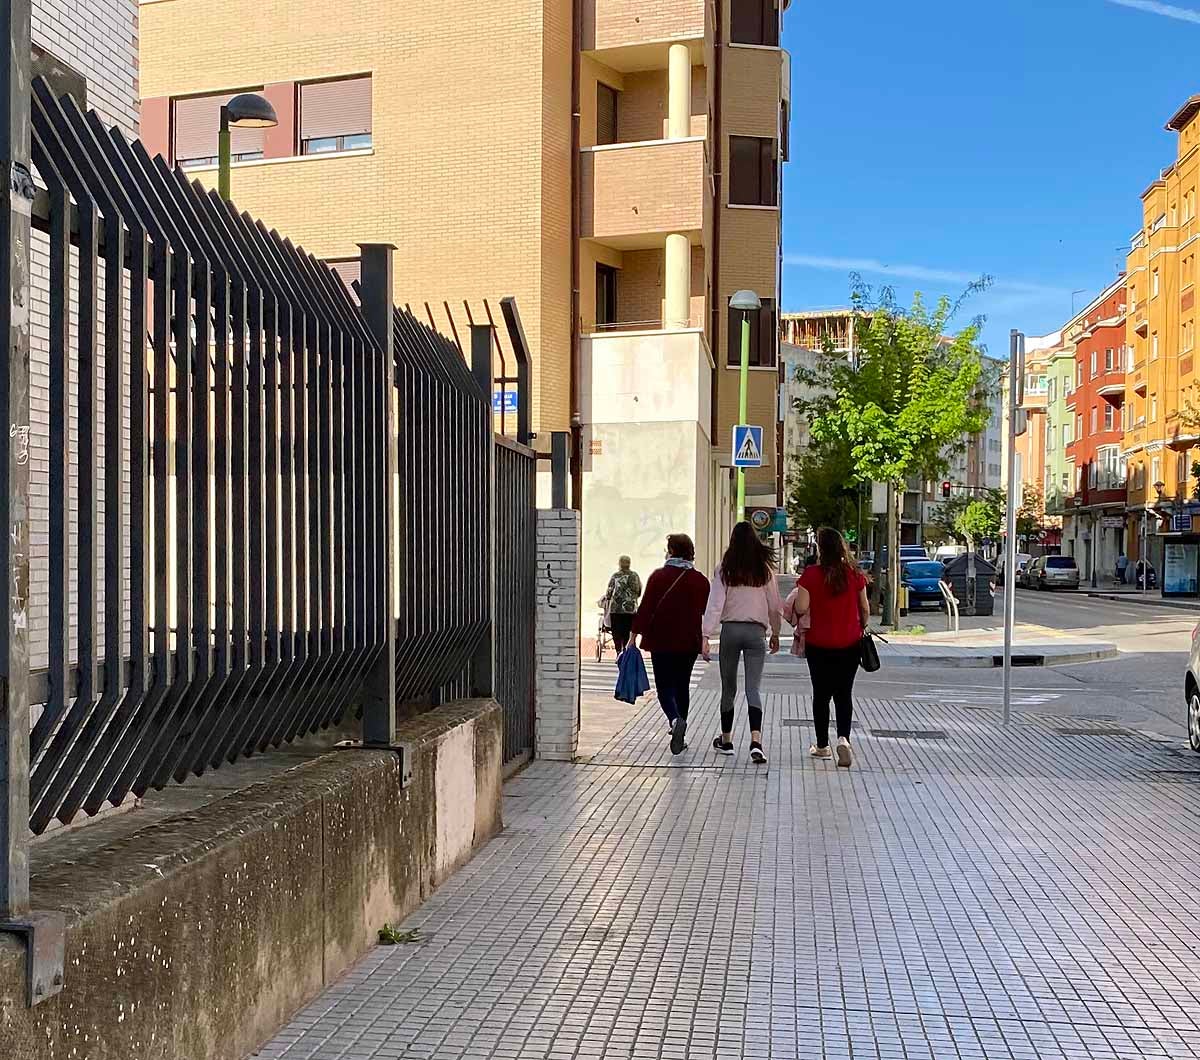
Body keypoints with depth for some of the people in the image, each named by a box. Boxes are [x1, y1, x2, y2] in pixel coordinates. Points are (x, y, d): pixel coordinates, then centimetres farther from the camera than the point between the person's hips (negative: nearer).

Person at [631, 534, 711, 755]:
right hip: (689, 642, 3)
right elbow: (706, 610, 9)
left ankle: (675, 719, -28)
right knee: (682, 685, 16)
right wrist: (704, 638, 24)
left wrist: (635, 635, -6)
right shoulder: (700, 580, 1)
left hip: (662, 640, -3)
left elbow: (645, 607, -9)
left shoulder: (658, 576, -6)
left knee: (665, 686, 1)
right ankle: (679, 733, 20)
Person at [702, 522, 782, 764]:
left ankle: (726, 740, 25)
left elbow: (715, 604, -7)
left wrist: (706, 636, -6)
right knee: (753, 689, -2)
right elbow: (775, 605, 7)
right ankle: (756, 741, -19)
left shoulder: (724, 569, -2)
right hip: (756, 631, 0)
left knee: (728, 687, 13)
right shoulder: (765, 569, 2)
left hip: (730, 629, 0)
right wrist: (775, 633, 20)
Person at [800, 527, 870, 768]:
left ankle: (822, 746, 19)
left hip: (818, 644, -1)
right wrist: (862, 628, 22)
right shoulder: (854, 574, -3)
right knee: (844, 694, 9)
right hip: (849, 643, 1)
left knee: (821, 694, 11)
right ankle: (843, 737, -12)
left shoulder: (811, 575, -11)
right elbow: (865, 609, 4)